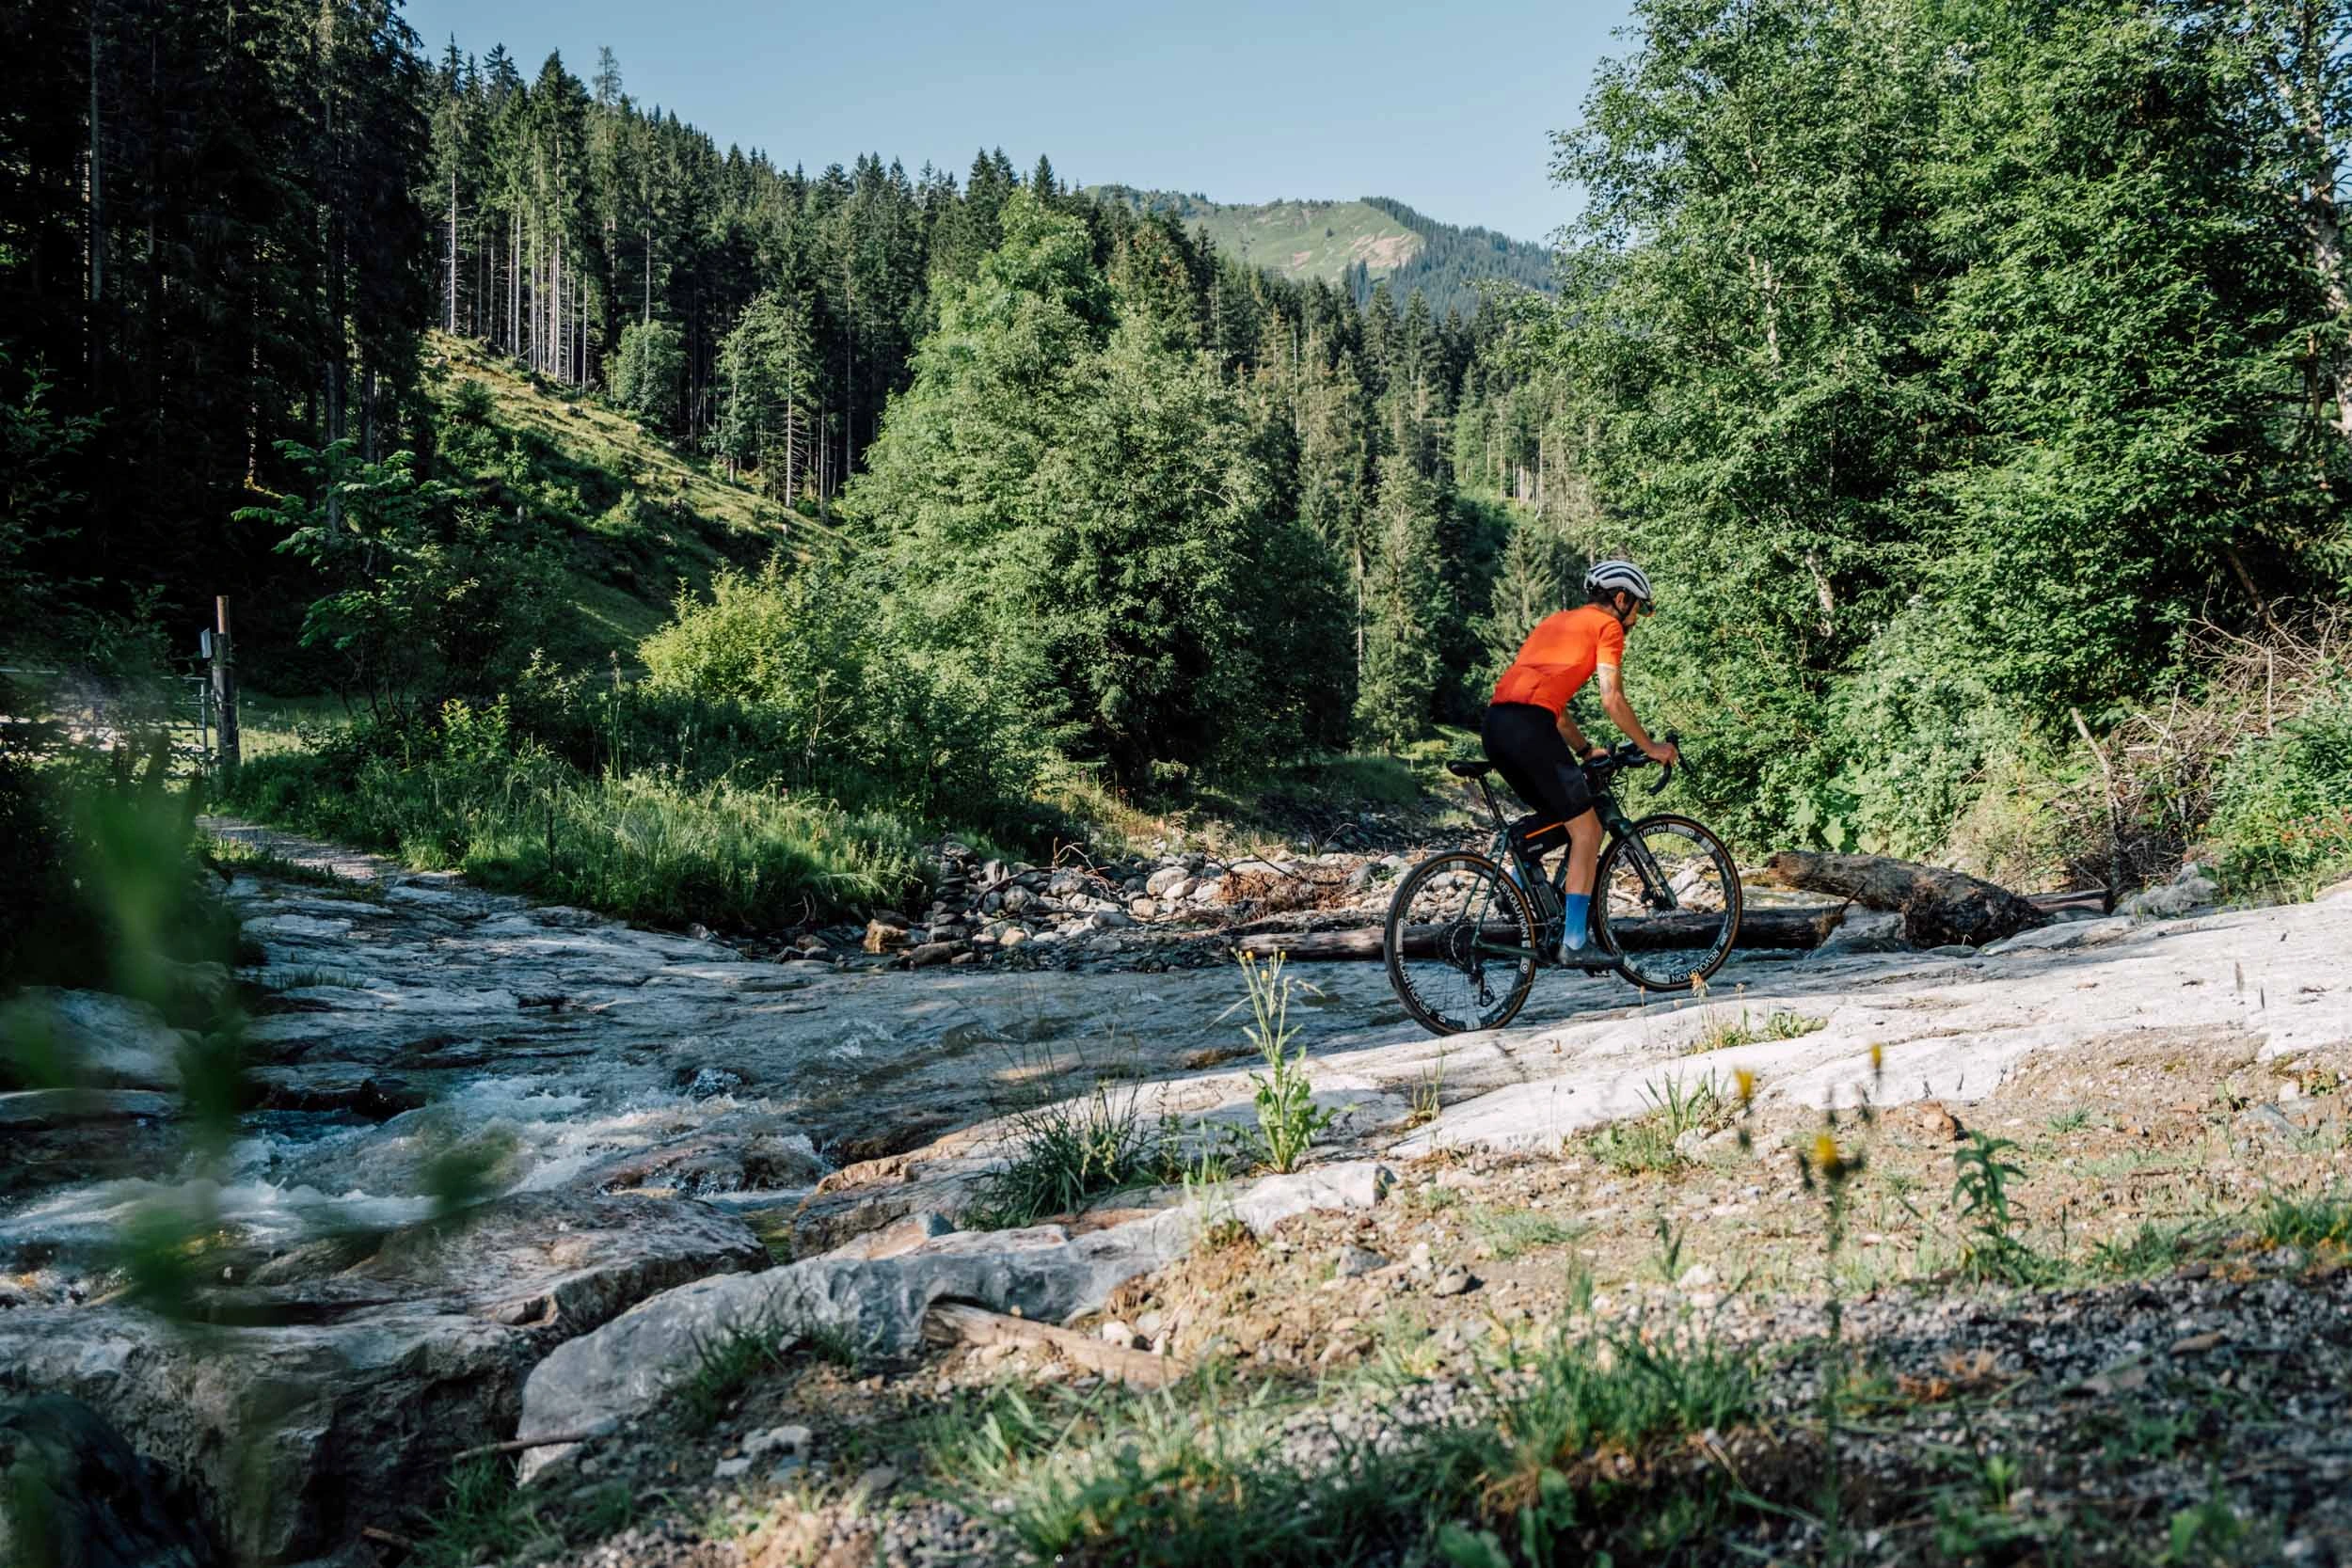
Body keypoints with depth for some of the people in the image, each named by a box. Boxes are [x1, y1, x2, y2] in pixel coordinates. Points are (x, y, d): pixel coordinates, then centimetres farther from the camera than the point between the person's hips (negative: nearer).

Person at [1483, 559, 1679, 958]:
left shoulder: (1555, 621, 32)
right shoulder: (1607, 625, 9)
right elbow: (1612, 700, 0)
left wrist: (1585, 750, 33)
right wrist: (1650, 747, 10)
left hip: (1495, 723, 8)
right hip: (1529, 726, -8)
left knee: (1560, 819, 25)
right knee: (1586, 830, 2)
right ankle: (1573, 944, 1)